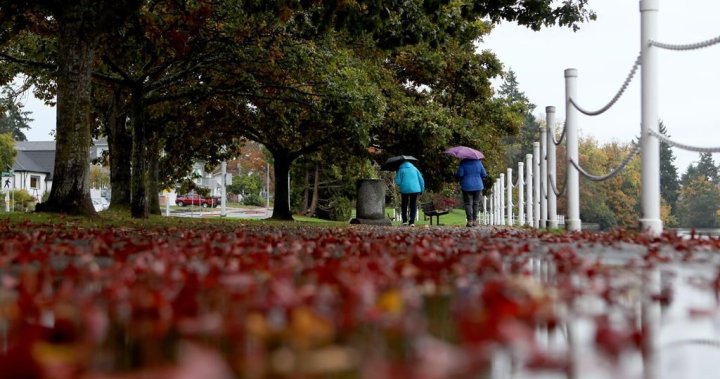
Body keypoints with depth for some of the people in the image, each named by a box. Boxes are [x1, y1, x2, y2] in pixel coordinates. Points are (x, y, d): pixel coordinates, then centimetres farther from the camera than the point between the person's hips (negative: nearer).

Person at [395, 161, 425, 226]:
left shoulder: (401, 170, 6)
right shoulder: (414, 169, 14)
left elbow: (397, 181, -3)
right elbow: (421, 180, 10)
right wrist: (422, 190, 17)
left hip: (405, 189, -2)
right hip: (415, 189, 2)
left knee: (404, 205, 15)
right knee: (413, 206, 8)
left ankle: (404, 220, 10)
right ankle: (412, 221, -2)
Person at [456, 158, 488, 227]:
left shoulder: (463, 162, -8)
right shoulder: (478, 161, 0)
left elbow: (460, 174, -15)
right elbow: (484, 174, 3)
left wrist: (455, 174, 7)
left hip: (467, 186, -2)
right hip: (478, 186, 2)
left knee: (468, 203, 1)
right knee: (476, 203, 10)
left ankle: (470, 221, -7)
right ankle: (474, 220, 10)